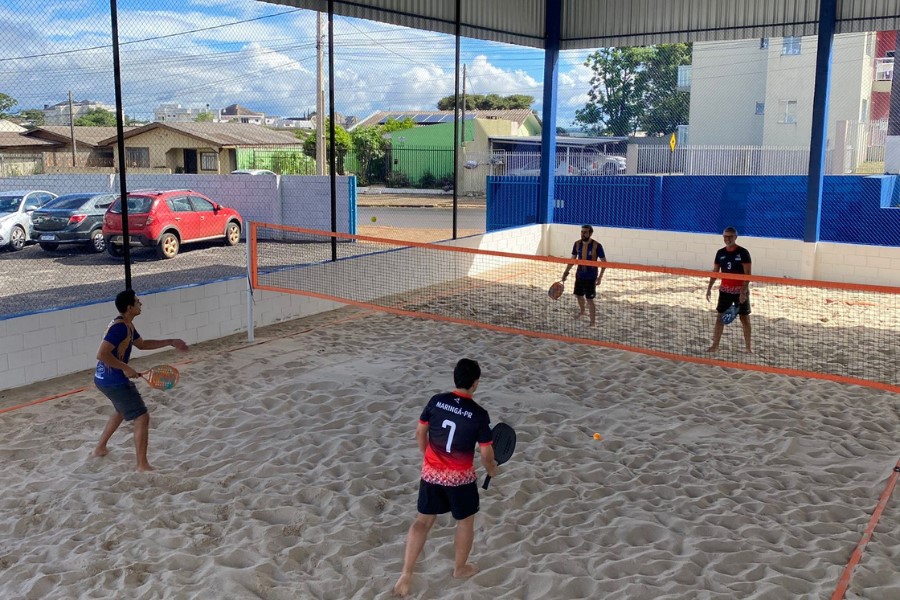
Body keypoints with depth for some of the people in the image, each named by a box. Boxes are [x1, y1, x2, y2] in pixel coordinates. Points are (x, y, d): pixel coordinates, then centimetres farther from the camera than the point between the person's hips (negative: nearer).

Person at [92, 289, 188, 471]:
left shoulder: (127, 325, 8)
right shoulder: (119, 327, -23)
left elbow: (142, 344, 23)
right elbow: (102, 354, -29)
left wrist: (170, 342, 18)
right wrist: (125, 368, -23)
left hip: (105, 379, 11)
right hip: (114, 381, -11)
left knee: (122, 411, 33)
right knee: (142, 417, -7)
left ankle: (100, 449, 44)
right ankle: (142, 465, -4)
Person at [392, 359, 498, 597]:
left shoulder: (436, 401, -7)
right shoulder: (479, 414, -18)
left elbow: (420, 433, 4)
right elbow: (486, 453, -11)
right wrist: (492, 469, 11)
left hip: (430, 473, 4)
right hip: (459, 478, -4)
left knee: (423, 520, 16)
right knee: (465, 521, 21)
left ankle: (406, 575, 12)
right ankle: (460, 568, 38)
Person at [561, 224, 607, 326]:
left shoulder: (597, 246, -17)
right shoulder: (577, 244, -3)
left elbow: (604, 262, -11)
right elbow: (573, 259, 9)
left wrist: (600, 277, -18)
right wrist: (566, 272, 4)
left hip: (591, 277, -5)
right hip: (579, 275, 5)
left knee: (589, 299, -5)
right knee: (579, 295, 20)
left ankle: (593, 322, 4)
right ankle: (582, 312, 48)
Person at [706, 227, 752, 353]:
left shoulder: (743, 252, -10)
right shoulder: (720, 253, 4)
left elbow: (747, 274, -13)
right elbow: (715, 272, 11)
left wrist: (743, 291, -20)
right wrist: (709, 288, 4)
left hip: (740, 290, -4)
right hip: (725, 289, 4)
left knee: (745, 318, 3)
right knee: (720, 316, 4)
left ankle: (748, 347, 12)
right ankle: (715, 345, 10)